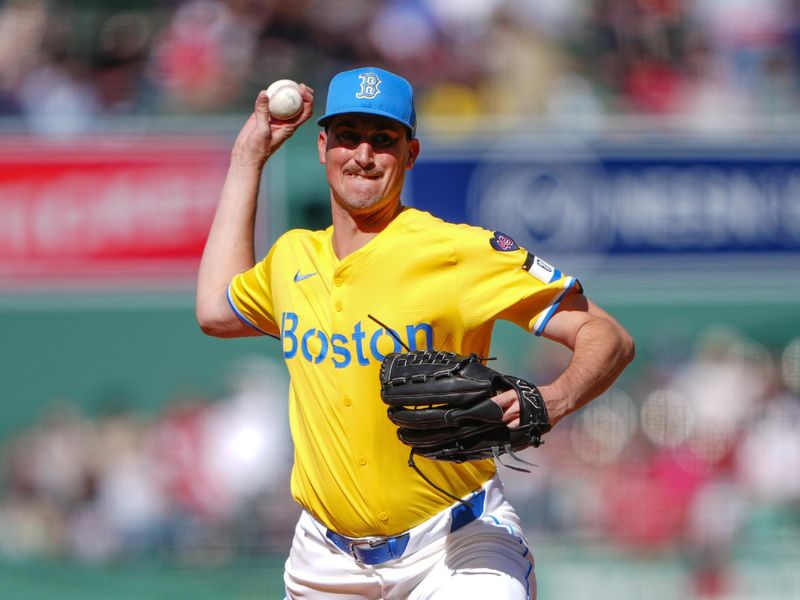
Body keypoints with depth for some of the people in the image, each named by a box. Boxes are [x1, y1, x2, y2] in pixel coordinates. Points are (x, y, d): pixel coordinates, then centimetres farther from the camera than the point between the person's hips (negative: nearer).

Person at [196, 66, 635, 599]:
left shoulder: (462, 251, -9)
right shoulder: (293, 257, 10)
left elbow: (609, 338, -10)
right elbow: (216, 310, 31)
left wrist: (551, 402, -32)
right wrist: (248, 157, 27)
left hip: (454, 548, -6)